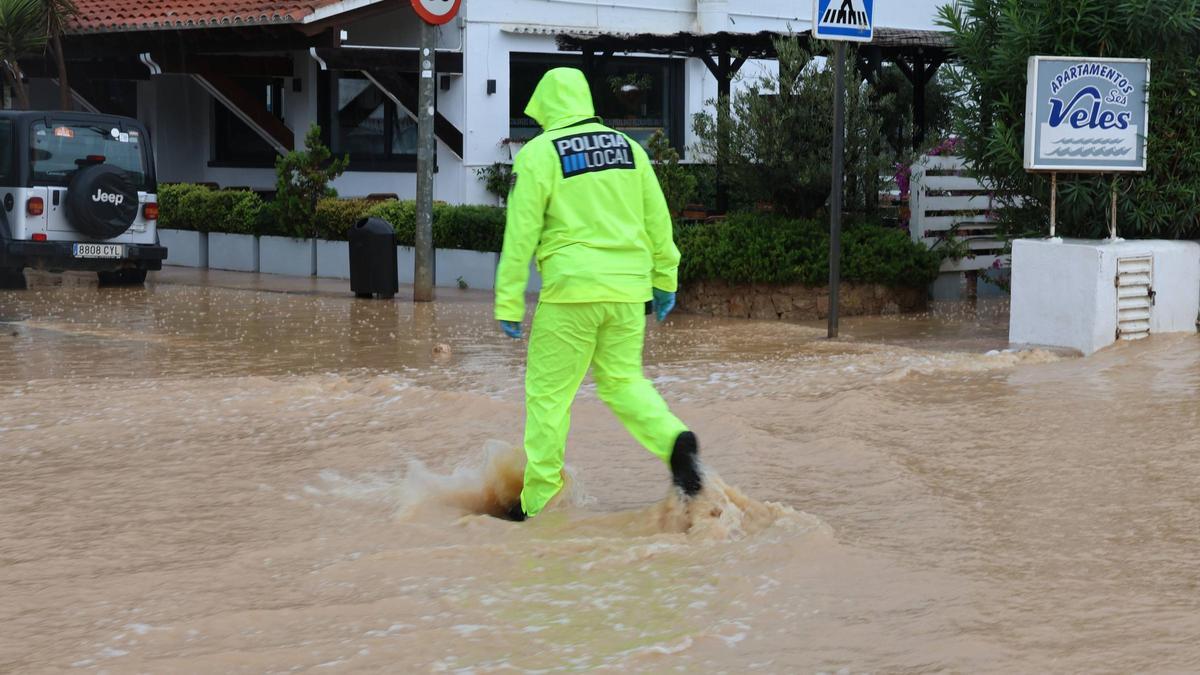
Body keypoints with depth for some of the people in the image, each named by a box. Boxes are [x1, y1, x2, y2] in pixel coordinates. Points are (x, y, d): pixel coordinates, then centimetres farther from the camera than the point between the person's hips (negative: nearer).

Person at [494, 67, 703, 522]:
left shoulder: (538, 153, -4)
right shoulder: (628, 147, 11)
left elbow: (521, 235, -6)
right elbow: (657, 220, 12)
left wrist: (509, 305, -3)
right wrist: (664, 280, 21)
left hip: (571, 289, -5)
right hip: (627, 289, 5)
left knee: (548, 393, 4)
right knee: (623, 381, 17)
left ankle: (537, 501, 7)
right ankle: (673, 440, -8)